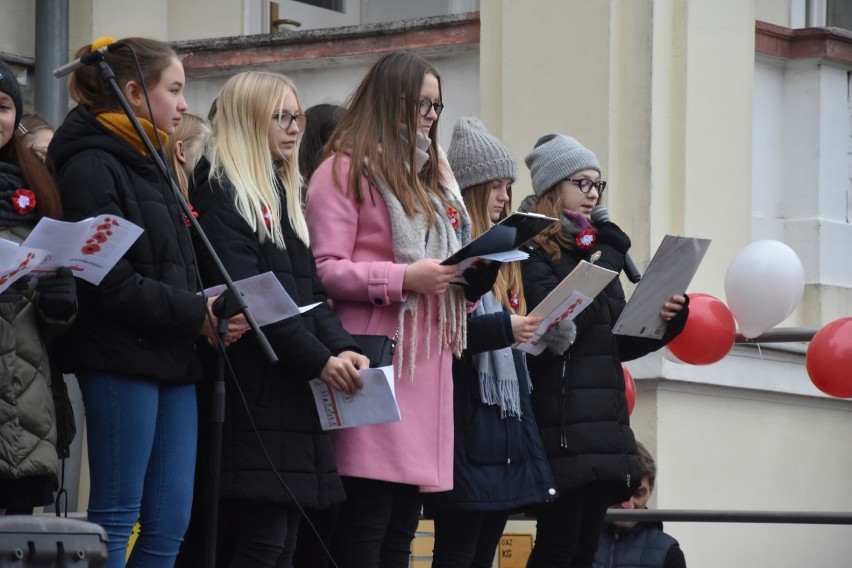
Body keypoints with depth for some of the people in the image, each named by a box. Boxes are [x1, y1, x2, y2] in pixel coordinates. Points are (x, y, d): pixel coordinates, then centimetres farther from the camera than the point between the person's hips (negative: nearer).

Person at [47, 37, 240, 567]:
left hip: (171, 361, 9)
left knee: (170, 524, 5)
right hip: (123, 358, -9)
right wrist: (195, 315, -14)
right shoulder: (92, 166, -10)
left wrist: (209, 312, 4)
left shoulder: (147, 164, 19)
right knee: (116, 520, -5)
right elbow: (111, 284, -17)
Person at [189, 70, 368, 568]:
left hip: (297, 390, 9)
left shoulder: (284, 195, 21)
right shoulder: (220, 193, -6)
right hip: (256, 386, -9)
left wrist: (342, 347, -2)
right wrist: (320, 359, -17)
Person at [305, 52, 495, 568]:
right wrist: (404, 279, -20)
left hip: (428, 363, 8)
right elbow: (324, 270, -11)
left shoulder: (431, 175, 24)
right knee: (365, 521, -11)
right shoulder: (344, 171, -2)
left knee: (403, 525, 6)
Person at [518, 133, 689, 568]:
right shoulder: (532, 250, -4)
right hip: (562, 425, -8)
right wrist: (602, 267, -11)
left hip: (604, 420, 8)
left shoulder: (598, 248, 20)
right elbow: (556, 331, -17)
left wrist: (664, 321, 0)